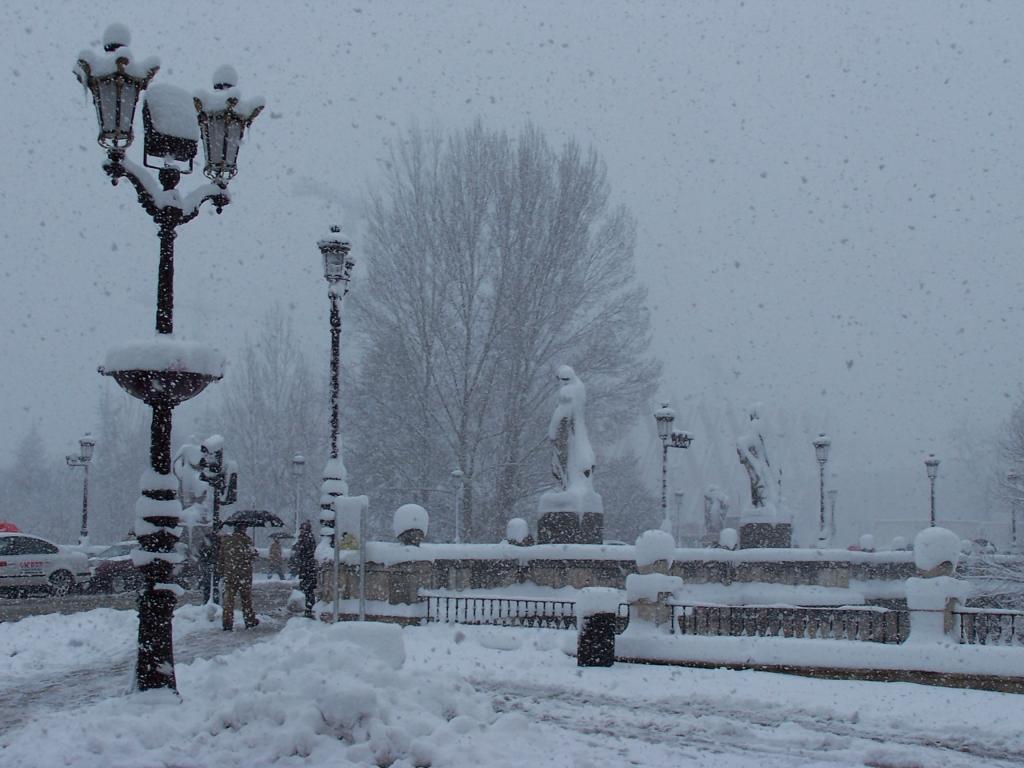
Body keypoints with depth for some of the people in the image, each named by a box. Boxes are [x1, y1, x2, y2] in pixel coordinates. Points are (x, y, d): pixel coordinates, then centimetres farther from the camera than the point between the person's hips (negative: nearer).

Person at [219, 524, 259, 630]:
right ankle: (250, 621, 16)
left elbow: (221, 558, 10)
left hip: (229, 574, 3)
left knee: (228, 598, 4)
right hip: (244, 573, -3)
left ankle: (227, 624, -1)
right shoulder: (245, 539, -8)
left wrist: (222, 572, 16)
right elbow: (252, 553, -12)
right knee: (246, 598, 9)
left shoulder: (225, 540, 6)